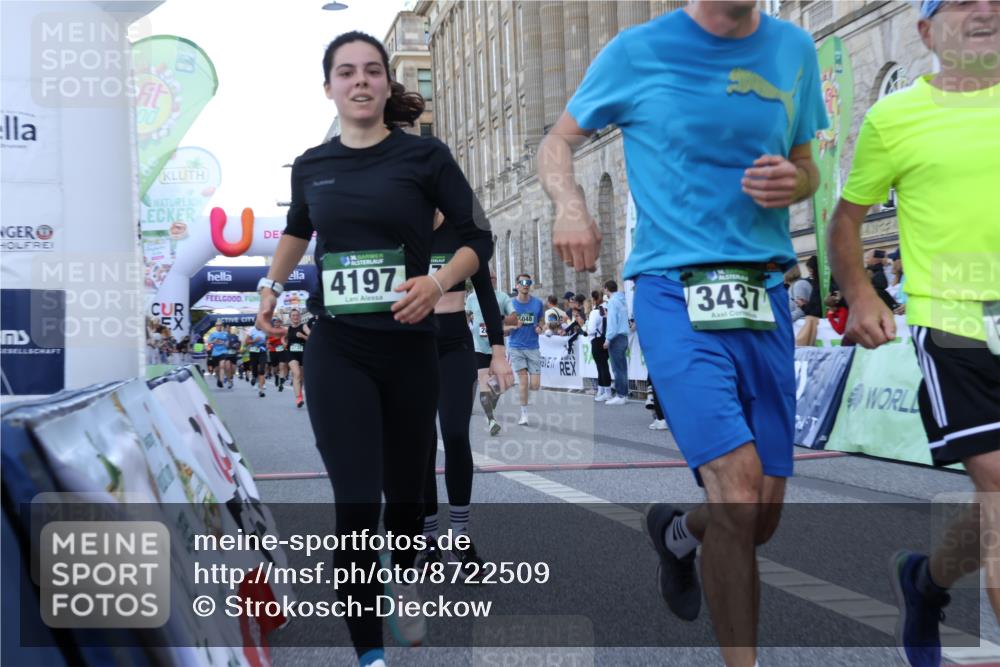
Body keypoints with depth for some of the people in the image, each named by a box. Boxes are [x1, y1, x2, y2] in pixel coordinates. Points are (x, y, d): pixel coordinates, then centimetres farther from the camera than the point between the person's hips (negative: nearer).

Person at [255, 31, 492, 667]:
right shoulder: (311, 166, 5)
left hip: (409, 346, 0)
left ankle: (406, 580, 47)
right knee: (355, 501, -9)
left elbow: (479, 237, -1)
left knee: (404, 487, 15)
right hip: (336, 350, 1)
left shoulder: (424, 155, -4)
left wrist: (437, 282, -18)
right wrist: (270, 287, 20)